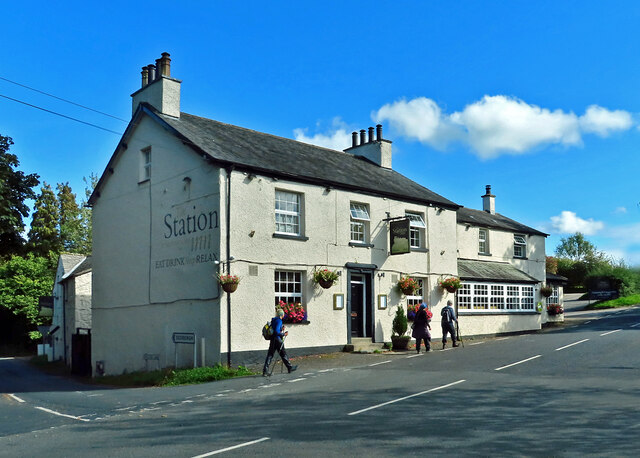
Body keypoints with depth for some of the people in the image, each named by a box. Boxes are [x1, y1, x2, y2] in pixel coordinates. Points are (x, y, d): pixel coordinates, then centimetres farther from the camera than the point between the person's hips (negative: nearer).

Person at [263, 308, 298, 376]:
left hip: (272, 340, 7)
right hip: (278, 340, -7)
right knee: (283, 354, 8)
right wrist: (284, 334, -13)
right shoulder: (279, 321, -14)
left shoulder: (273, 320, 12)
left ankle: (265, 371, -4)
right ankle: (290, 368, 23)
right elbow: (276, 331, -23)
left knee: (270, 355, 3)